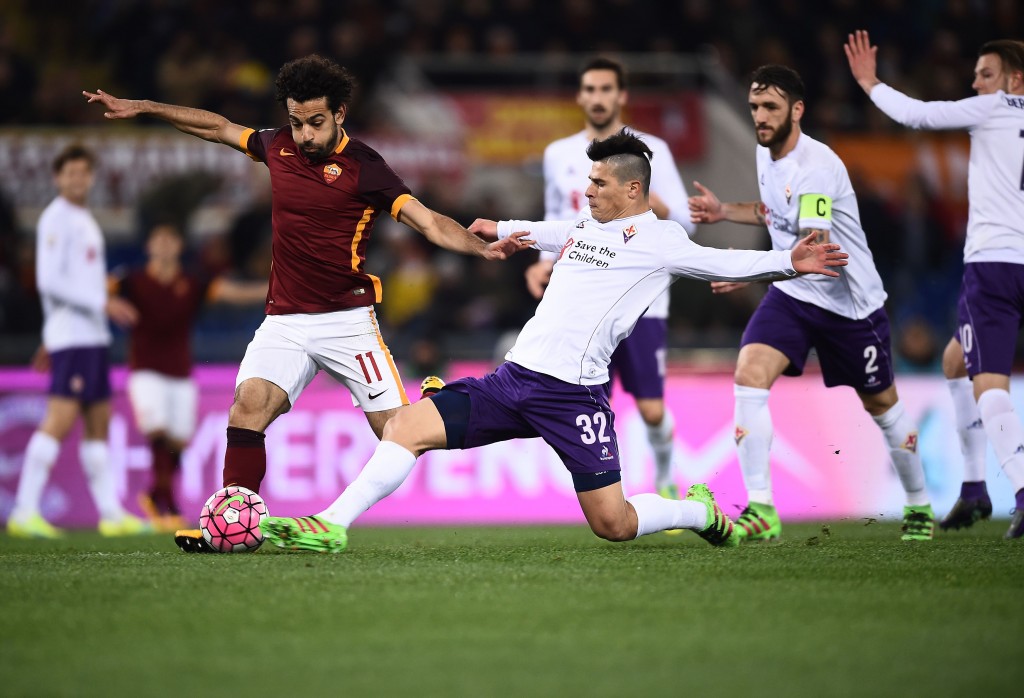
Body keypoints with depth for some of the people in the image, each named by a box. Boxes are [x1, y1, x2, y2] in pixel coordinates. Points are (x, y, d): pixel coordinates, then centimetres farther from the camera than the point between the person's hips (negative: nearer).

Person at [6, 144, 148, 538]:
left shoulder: (84, 221, 19)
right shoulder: (56, 219, -9)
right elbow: (50, 281, -17)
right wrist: (103, 304, -19)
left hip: (93, 336, 10)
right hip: (72, 335, -10)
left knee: (98, 423, 9)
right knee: (59, 420, -15)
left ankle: (110, 513, 12)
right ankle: (25, 512, -16)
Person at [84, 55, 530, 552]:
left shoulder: (362, 167, -9)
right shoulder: (278, 146, 6)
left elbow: (430, 222, -14)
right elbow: (218, 127, 23)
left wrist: (483, 248, -31)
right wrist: (141, 108, 27)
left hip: (346, 319, -4)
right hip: (284, 320, 4)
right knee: (249, 405, -18)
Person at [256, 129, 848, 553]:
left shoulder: (656, 239, -1)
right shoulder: (585, 226, 19)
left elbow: (726, 264, -7)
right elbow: (546, 232, 41)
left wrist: (787, 261, -21)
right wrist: (500, 229, 56)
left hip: (574, 394, -7)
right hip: (512, 380, 7)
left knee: (614, 524, -5)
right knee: (409, 425, -8)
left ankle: (699, 511, 24)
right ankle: (332, 526, -10)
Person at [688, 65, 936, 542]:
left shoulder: (816, 167, -26)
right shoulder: (766, 154, 0)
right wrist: (724, 212, 7)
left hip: (849, 301, -6)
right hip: (791, 294, 6)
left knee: (881, 404, 12)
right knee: (749, 374, -20)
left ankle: (919, 506, 36)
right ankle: (761, 510, -22)